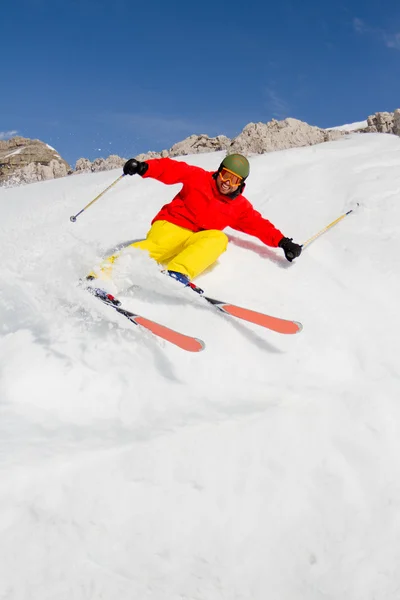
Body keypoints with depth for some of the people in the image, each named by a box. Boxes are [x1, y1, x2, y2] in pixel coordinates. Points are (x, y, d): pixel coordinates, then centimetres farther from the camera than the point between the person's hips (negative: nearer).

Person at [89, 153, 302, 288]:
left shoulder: (240, 207, 14)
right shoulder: (198, 178, 5)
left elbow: (260, 225, 9)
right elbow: (171, 169, -1)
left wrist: (282, 242, -5)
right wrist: (144, 168, -18)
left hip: (197, 241, 3)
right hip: (170, 226, -2)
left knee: (218, 238, -29)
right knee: (155, 247, -34)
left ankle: (178, 274, -48)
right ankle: (103, 273, -47)